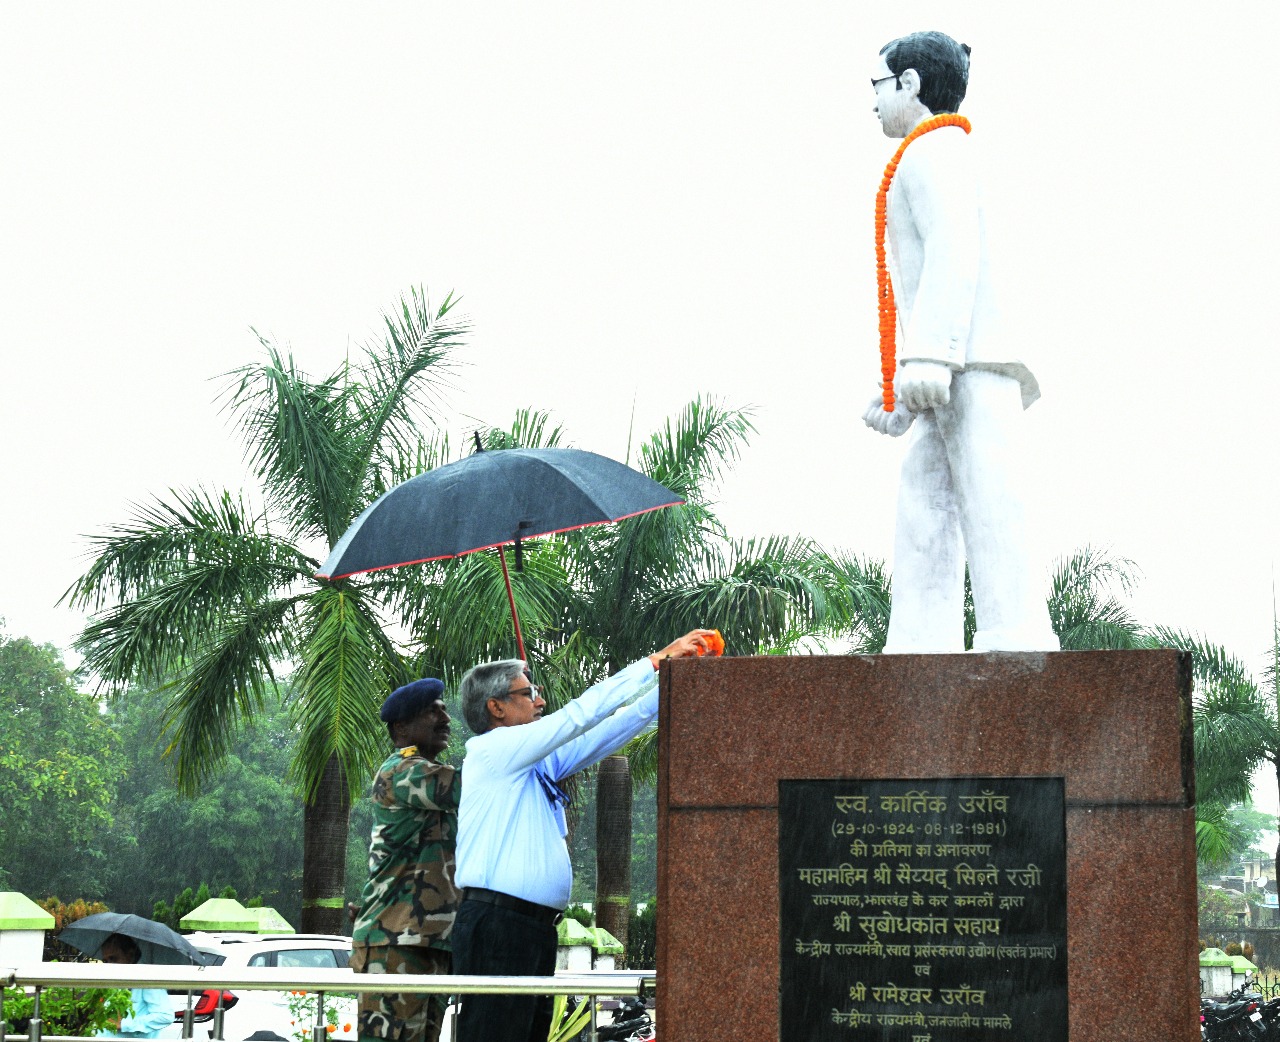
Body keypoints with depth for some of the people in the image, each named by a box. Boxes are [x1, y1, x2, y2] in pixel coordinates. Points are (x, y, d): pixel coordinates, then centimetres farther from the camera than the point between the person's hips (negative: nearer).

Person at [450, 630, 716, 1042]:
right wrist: (657, 661, -5)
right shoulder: (492, 750, -6)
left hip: (535, 926, 9)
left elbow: (615, 729, 21)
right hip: (497, 924, -9)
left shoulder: (539, 762, 19)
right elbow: (580, 714, -9)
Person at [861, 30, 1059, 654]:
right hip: (952, 381, 10)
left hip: (971, 370, -10)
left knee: (988, 518, -16)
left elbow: (953, 252, -15)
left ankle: (1017, 644, -22)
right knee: (922, 524, 2)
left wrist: (927, 353, -26)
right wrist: (899, 396, 26)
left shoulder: (933, 150, 1)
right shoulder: (939, 159, 31)